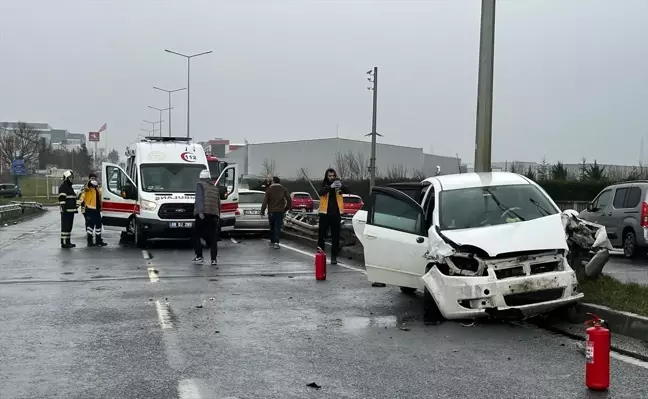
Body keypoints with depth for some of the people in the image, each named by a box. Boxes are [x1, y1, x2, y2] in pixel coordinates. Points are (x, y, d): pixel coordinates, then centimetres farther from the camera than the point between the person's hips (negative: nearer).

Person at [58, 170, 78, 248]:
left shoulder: (70, 187, 23)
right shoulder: (63, 187, -9)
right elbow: (62, 199, -17)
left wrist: (75, 208, 26)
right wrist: (64, 208, -23)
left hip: (71, 210, 10)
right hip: (66, 211, -10)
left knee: (69, 227, 13)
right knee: (65, 227, -10)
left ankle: (68, 242, 19)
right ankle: (64, 243, -10)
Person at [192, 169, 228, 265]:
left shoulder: (200, 185, 3)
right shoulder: (216, 188, 20)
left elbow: (199, 198, -11)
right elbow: (218, 203, 19)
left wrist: (200, 211, -21)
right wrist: (218, 216, 22)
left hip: (203, 214, -5)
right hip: (214, 215, 5)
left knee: (196, 235, 7)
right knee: (212, 238, 4)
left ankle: (199, 256, 1)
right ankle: (213, 259, -3)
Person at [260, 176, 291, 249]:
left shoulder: (269, 189, -4)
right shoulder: (283, 189, 4)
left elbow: (265, 201, -8)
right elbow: (289, 200, 2)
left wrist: (262, 211, -2)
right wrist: (286, 208, 15)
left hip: (271, 211, -1)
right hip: (280, 211, 1)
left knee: (272, 227, 16)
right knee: (278, 227, -3)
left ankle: (272, 241, 24)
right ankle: (276, 242, -16)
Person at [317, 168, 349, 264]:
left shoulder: (339, 185, 4)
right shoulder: (324, 185, 2)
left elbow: (347, 191, -12)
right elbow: (321, 193, -19)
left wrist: (341, 186, -33)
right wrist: (331, 186, -33)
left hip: (336, 214, 1)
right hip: (325, 214, -1)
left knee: (335, 237, 3)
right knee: (322, 236, 4)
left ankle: (334, 257, 7)